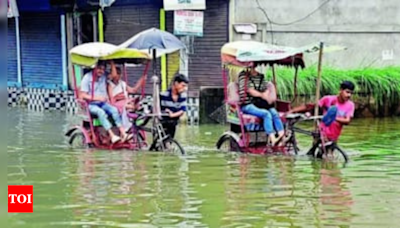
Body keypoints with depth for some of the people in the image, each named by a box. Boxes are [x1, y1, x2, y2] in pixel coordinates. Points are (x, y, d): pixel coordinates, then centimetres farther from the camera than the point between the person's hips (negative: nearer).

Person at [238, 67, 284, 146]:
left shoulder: (261, 77, 19)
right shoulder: (244, 76, -1)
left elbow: (267, 89, 14)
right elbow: (250, 90, -10)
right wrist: (262, 95, -20)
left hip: (260, 104, 6)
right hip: (248, 105, -6)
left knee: (274, 112, -22)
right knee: (266, 114, -30)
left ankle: (282, 135, -31)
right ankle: (272, 139, -37)